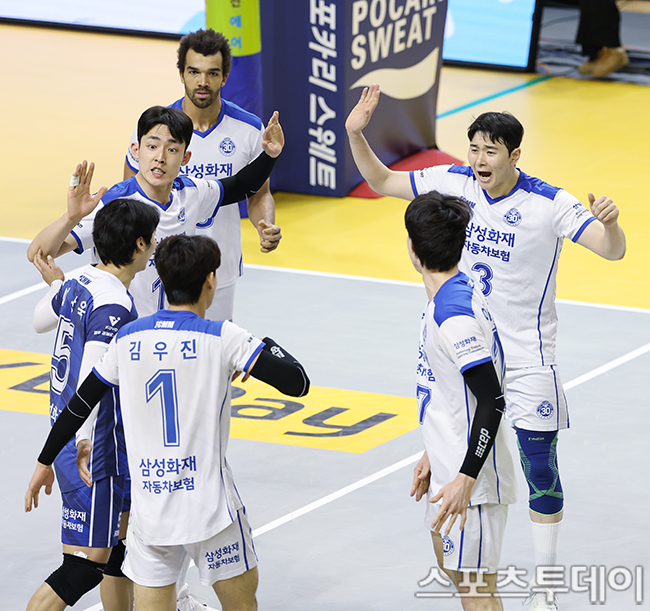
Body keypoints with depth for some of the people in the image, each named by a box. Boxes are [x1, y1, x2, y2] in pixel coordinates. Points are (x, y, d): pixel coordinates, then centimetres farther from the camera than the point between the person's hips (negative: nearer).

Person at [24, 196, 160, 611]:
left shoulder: (77, 285, 4)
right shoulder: (113, 307, -22)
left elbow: (41, 321, 26)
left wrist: (56, 285, 41)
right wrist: (84, 445, -34)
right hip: (95, 448, -10)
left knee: (125, 539, 22)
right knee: (86, 565, -7)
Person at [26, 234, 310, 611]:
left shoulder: (129, 338, 4)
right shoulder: (222, 337, -9)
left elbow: (79, 405, 12)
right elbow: (297, 383, -13)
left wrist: (45, 462, 25)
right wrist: (269, 347, 8)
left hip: (149, 506, 3)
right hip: (210, 505, -3)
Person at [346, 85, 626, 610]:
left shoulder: (548, 203, -18)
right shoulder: (454, 183, -5)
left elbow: (612, 251, -22)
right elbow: (381, 181, 6)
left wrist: (610, 222, -45)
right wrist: (356, 134, -11)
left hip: (526, 362, -4)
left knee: (541, 470, -2)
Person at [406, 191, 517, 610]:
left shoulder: (454, 315, -24)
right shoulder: (461, 291, 8)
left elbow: (491, 402, -28)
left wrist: (465, 479, -29)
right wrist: (434, 454, 25)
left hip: (471, 480, -11)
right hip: (451, 467, 11)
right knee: (452, 568, 23)